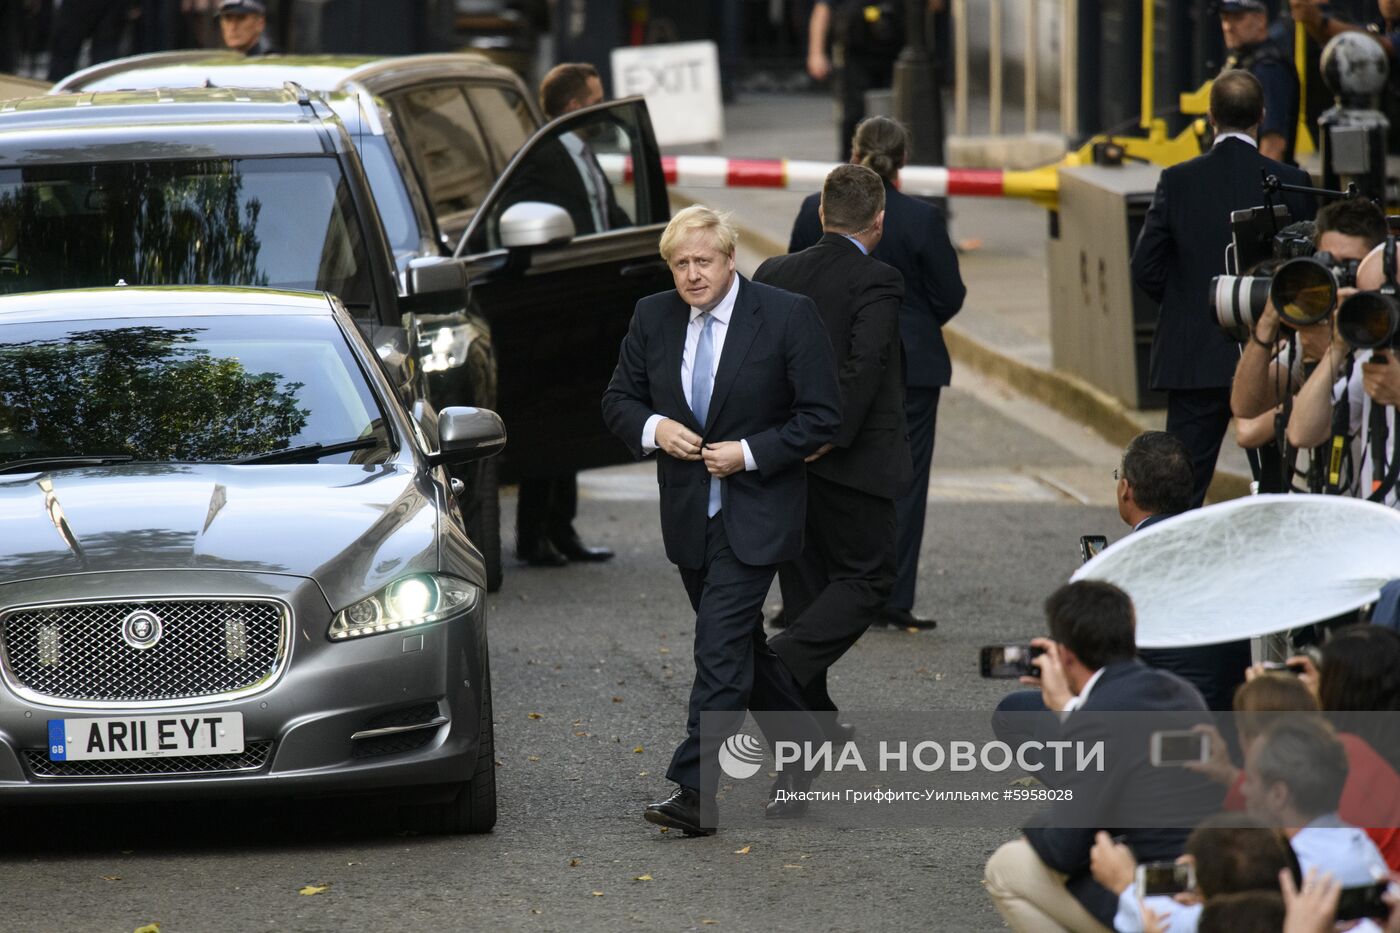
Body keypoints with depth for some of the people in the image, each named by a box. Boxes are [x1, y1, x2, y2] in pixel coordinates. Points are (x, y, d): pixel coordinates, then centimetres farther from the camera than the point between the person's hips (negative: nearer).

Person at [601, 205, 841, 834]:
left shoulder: (787, 316, -10)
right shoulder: (652, 318, 5)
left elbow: (822, 417, -9)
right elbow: (618, 400, 12)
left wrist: (750, 452, -17)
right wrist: (653, 427, -10)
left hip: (754, 514, -6)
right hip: (688, 515, 6)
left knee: (721, 647, -14)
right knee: (740, 644, 15)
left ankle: (696, 792, -17)